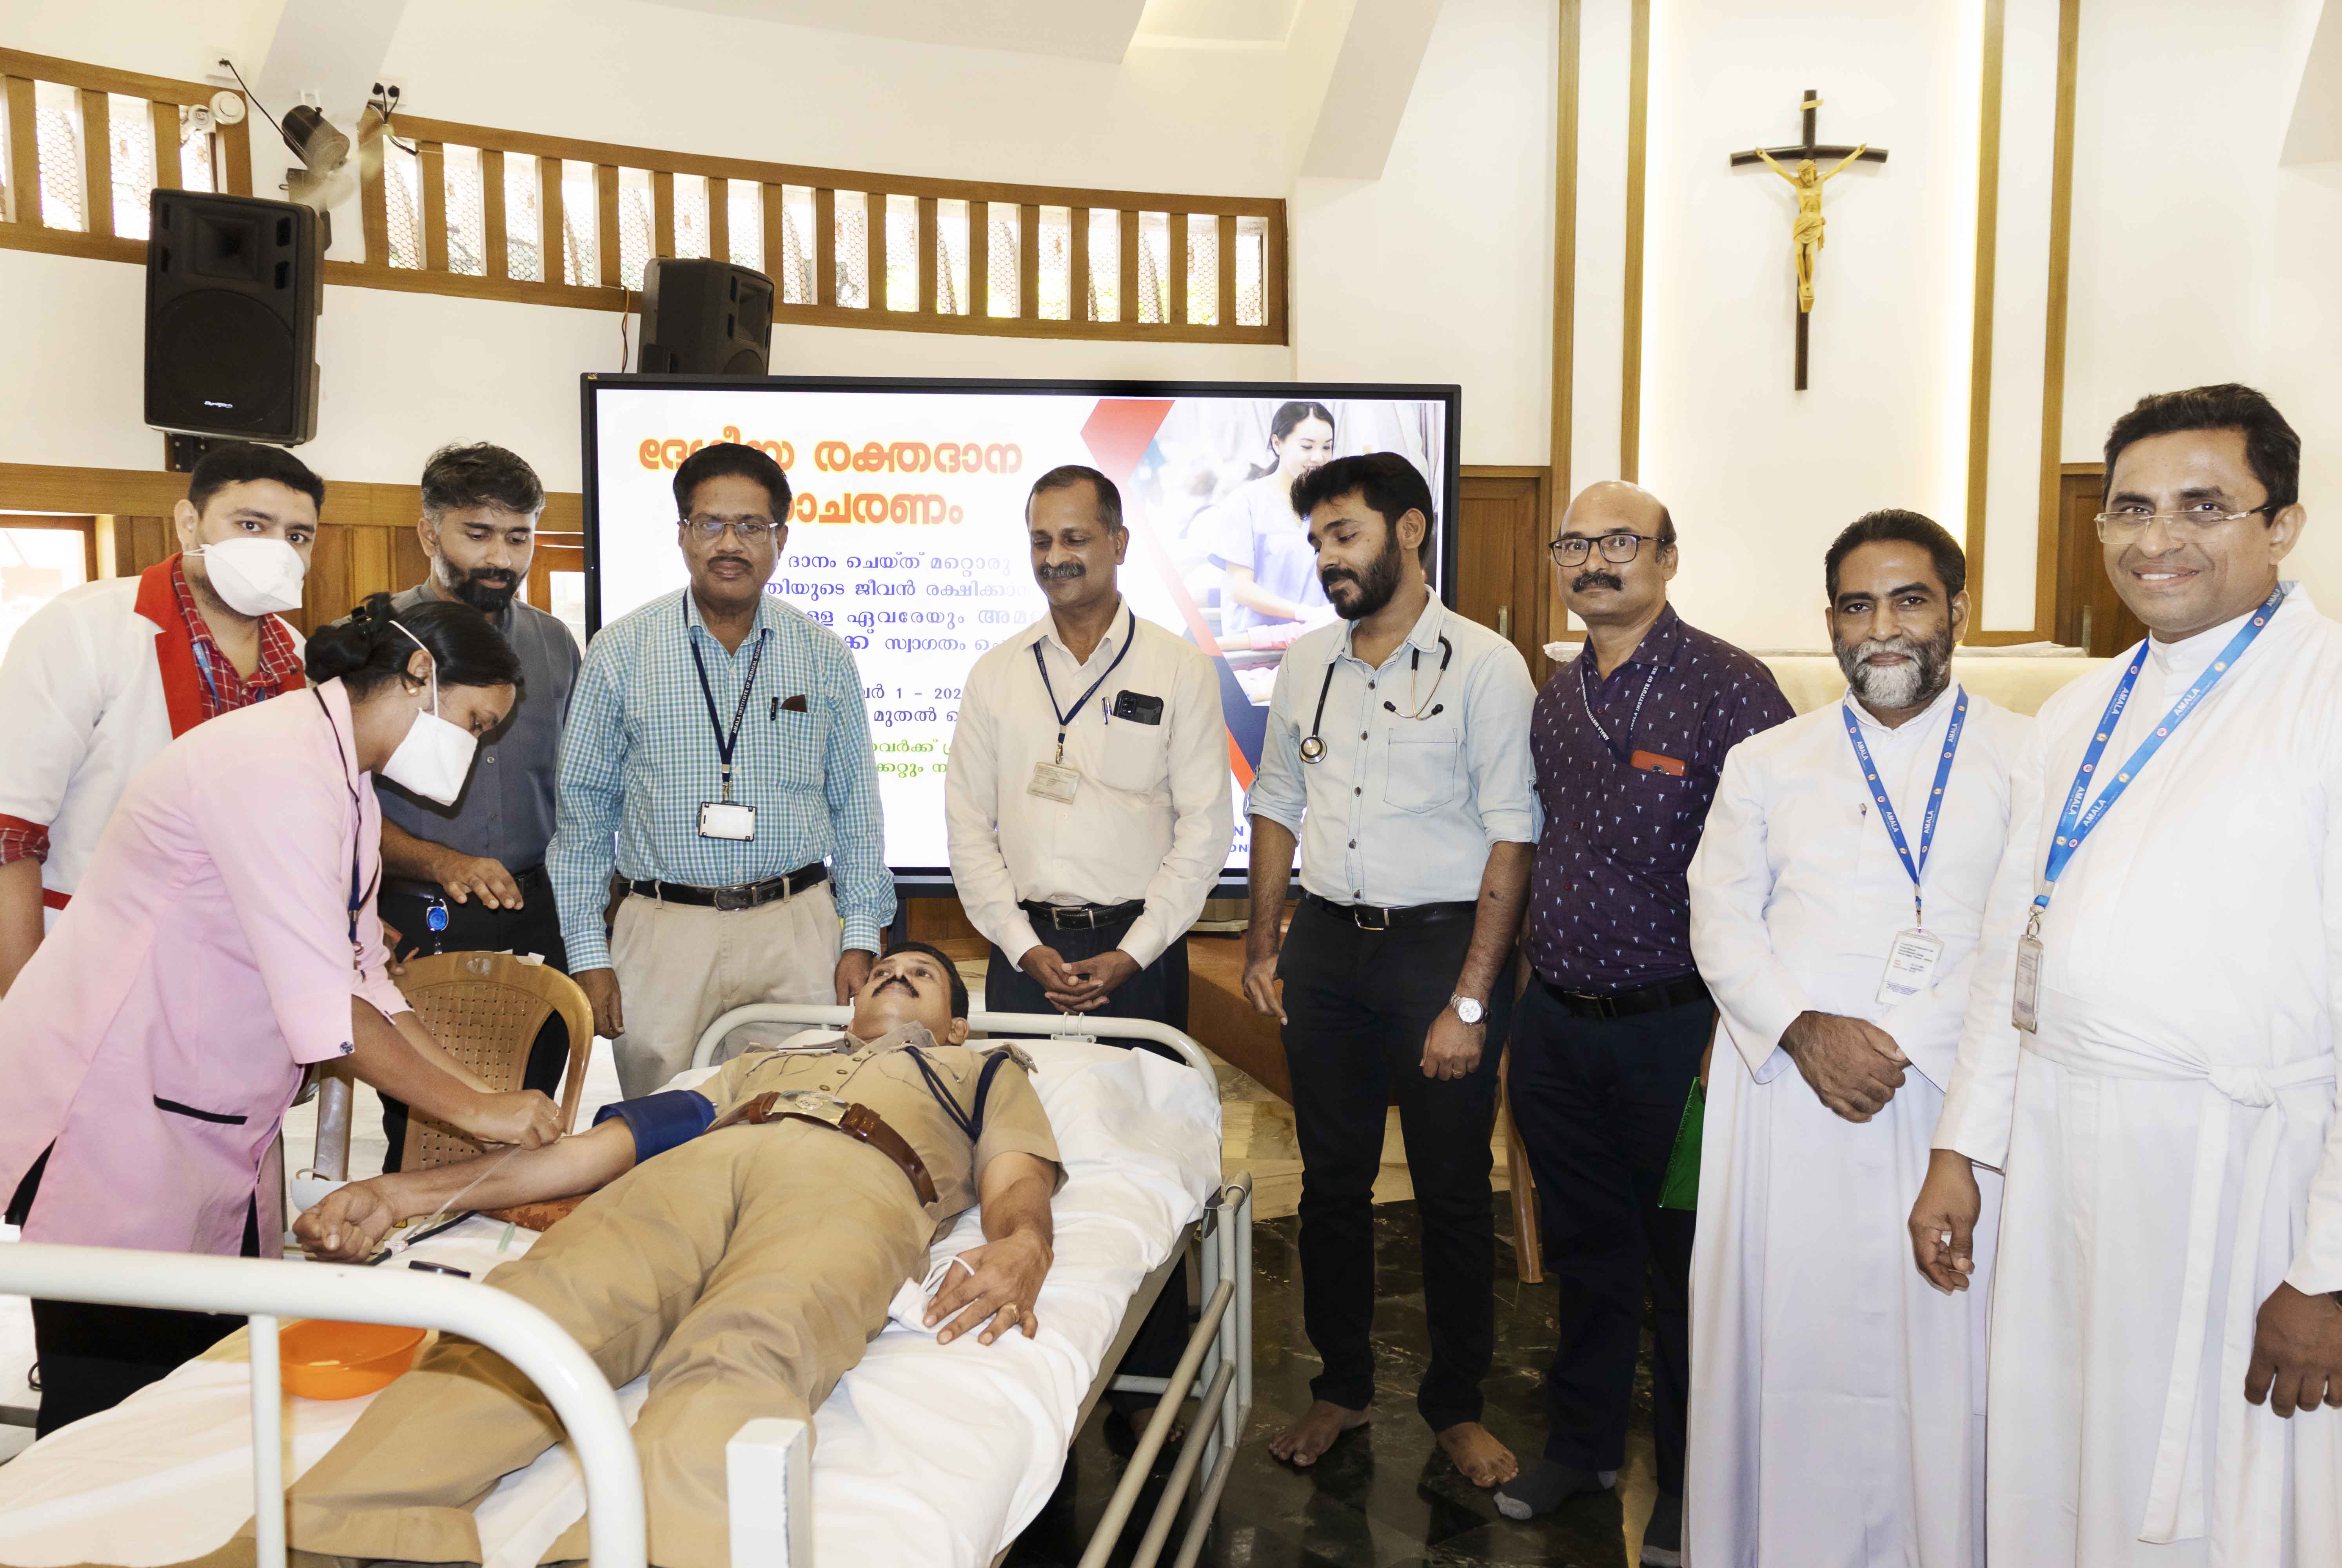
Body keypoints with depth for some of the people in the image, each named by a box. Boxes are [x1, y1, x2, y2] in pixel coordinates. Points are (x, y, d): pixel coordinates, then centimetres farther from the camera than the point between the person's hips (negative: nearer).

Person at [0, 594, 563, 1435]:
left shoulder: (346, 784, 12)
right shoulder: (277, 764, -21)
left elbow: (365, 984, 9)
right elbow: (326, 1013, -24)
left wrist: (487, 1093, 2)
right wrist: (475, 1110, -17)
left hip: (206, 1130, 9)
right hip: (108, 1114, -9)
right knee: (112, 1410, -2)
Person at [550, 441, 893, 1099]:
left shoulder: (824, 656, 6)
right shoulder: (621, 651, 2)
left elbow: (856, 806, 9)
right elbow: (582, 811, 4)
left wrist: (861, 938, 3)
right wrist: (587, 953, 0)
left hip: (797, 929, 1)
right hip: (664, 929, -1)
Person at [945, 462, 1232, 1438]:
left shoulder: (1178, 669, 2)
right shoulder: (997, 674, 9)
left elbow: (1204, 827, -1)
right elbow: (967, 824, 7)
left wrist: (1131, 954, -9)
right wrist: (1026, 947, -4)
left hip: (1138, 949, -2)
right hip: (1027, 947, 2)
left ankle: (1148, 1380, 15)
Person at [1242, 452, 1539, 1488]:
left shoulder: (1483, 664, -8)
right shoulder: (1306, 665, 9)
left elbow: (1511, 837, -11)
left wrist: (1471, 999, -15)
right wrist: (1262, 944, 11)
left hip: (1443, 939, -4)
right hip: (1327, 943, 5)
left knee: (1452, 1190, 7)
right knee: (1332, 1179, 13)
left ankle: (1455, 1402, 26)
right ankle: (1342, 1384, 30)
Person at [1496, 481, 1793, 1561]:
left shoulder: (1729, 689, -12)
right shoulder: (1556, 697, 9)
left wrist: (1736, 1032, -15)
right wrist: (1532, 978, 15)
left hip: (1673, 1028, -6)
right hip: (1555, 1024, 6)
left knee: (1686, 1262, 9)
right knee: (1583, 1249, 19)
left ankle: (1690, 1482, 28)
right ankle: (1581, 1442, 37)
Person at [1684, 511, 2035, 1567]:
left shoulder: (2029, 757, 5)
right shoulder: (1767, 764, 13)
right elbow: (1721, 919, 7)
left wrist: (1897, 1041, -14)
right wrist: (1803, 1030, -9)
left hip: (1952, 1100, -1)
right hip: (1786, 1097, 2)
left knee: (1941, 1353, 1)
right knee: (1786, 1338, 4)